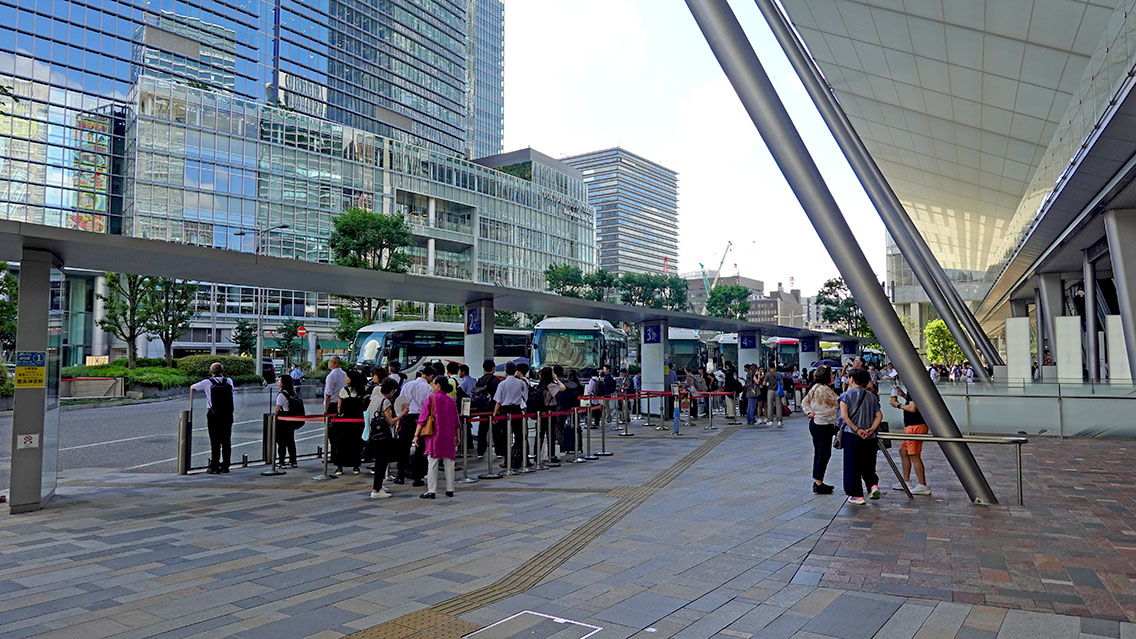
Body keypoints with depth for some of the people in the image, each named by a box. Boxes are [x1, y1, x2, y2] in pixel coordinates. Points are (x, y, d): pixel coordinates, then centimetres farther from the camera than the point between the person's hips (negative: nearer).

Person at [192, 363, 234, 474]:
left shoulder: (207, 383, -5)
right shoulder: (229, 381, 3)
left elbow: (192, 387, 10)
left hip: (214, 415, -3)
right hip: (227, 415, 3)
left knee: (215, 442, 0)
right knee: (226, 441, 9)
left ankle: (214, 467, 1)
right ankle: (225, 466, 13)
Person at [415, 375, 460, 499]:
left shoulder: (431, 398, -5)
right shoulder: (451, 400, 8)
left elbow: (423, 418, -7)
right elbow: (456, 421, 13)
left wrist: (416, 434, -3)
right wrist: (457, 436, 22)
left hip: (434, 435, -4)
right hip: (449, 436, 4)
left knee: (433, 463, -2)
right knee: (449, 463, 9)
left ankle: (431, 491, -2)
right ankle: (450, 490, 14)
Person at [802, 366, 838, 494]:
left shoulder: (814, 387, 9)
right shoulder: (826, 390, -19)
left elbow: (804, 402, 13)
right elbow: (839, 403, -10)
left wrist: (809, 412, 3)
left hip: (814, 424, 9)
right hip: (824, 426, -9)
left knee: (818, 453, 15)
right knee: (824, 454, -3)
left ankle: (817, 482, 21)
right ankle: (818, 484, -1)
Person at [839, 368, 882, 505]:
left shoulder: (847, 395, -5)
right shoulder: (871, 396, 8)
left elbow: (844, 416, -14)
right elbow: (879, 416, 2)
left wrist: (857, 430, -13)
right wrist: (871, 429, -5)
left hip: (851, 435, -4)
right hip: (869, 437, 4)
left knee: (852, 465, 5)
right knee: (868, 464, 19)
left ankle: (857, 495, 7)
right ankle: (873, 485, 0)